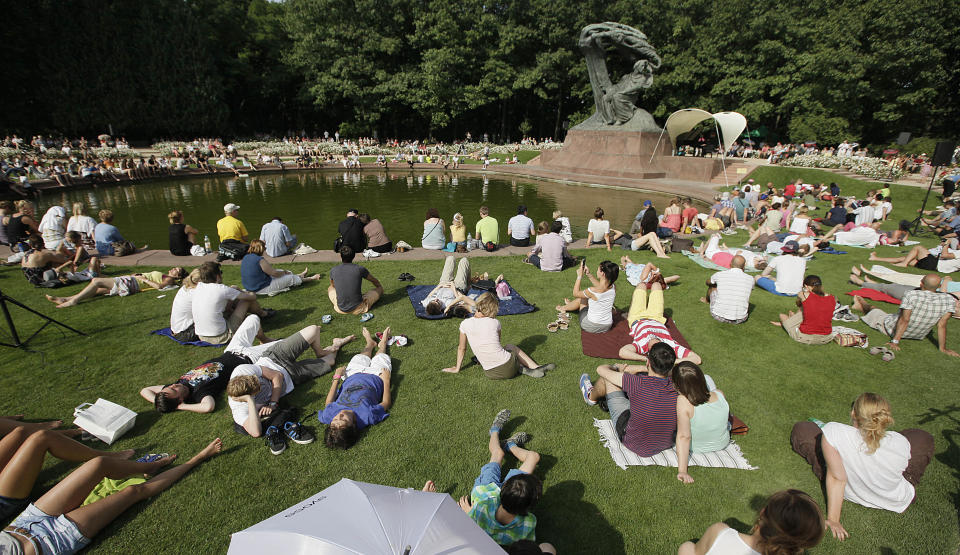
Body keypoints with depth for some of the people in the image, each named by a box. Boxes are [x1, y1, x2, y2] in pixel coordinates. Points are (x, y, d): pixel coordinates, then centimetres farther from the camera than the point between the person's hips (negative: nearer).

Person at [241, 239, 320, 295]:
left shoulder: (246, 257, 3)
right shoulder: (260, 260, -25)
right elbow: (274, 273, -18)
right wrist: (284, 272, 1)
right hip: (262, 289, -9)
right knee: (291, 278, 4)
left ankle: (300, 275, 41)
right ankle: (310, 279, 25)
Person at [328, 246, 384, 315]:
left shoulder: (333, 270, -4)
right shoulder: (360, 269, -11)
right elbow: (375, 281, 10)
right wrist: (380, 287, 34)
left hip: (340, 309, 3)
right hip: (358, 309, -3)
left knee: (330, 288, 30)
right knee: (380, 289, 15)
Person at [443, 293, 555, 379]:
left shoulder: (465, 324, -2)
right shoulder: (495, 322, 0)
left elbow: (461, 348, 10)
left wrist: (457, 368, 25)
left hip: (491, 374, 1)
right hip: (508, 368, -1)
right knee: (511, 347, 35)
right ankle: (535, 367, 24)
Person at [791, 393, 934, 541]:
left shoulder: (832, 432, -37)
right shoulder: (901, 443, -27)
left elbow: (837, 478, -29)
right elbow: (902, 468, -4)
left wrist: (833, 519, -15)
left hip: (851, 494, -1)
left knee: (801, 429, 5)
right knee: (923, 438, 20)